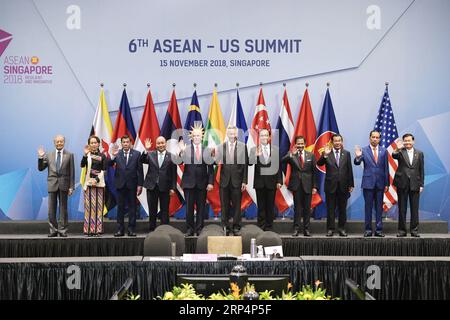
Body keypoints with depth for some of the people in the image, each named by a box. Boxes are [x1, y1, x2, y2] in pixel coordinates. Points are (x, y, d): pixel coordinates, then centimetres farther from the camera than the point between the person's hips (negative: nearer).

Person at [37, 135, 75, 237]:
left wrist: (71, 187, -3)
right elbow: (40, 168, 8)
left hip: (64, 184, -2)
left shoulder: (69, 155, 4)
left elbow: (72, 172, 2)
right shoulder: (49, 155, 9)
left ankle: (62, 230, 10)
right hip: (52, 184, 2)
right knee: (51, 209, 2)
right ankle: (53, 230, 11)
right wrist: (41, 157, -8)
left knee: (63, 209, 3)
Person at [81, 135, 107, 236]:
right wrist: (85, 154, -23)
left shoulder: (102, 156, 6)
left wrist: (97, 179, -12)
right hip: (88, 182, 0)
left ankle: (98, 229, 3)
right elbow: (82, 165, -11)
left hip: (99, 182, 0)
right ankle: (89, 229, 0)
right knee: (89, 205, -2)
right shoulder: (87, 155, 6)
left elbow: (104, 171, 2)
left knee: (98, 206, 0)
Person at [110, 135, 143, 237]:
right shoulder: (117, 153, 3)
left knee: (132, 207, 4)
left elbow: (140, 170, 0)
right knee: (120, 207, 5)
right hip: (120, 184, 1)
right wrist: (113, 156, -25)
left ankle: (131, 229, 10)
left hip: (132, 184, -1)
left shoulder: (137, 154, 1)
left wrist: (140, 185, -4)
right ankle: (120, 229, 11)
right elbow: (109, 164, -8)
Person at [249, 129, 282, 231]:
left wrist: (279, 181, 0)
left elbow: (279, 166, 5)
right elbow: (249, 163, -10)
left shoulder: (276, 150, 5)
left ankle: (269, 227, 13)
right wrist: (256, 155, -28)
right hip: (259, 181, -1)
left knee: (270, 206, 5)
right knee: (261, 206, 4)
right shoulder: (254, 150, 3)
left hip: (271, 181, 1)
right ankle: (261, 227, 9)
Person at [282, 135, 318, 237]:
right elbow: (282, 161, -16)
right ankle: (296, 229, 5)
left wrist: (314, 186, 1)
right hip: (296, 185, -1)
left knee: (307, 208, 5)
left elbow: (314, 172, 6)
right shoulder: (291, 155, 3)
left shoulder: (311, 155, 7)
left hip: (308, 185, 1)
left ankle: (306, 229, 11)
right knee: (297, 207, 1)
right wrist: (291, 154, -30)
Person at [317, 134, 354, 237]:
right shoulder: (327, 153, 0)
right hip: (331, 185, -2)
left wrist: (351, 184, 2)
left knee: (342, 209, 7)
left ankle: (342, 228, 16)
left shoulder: (346, 153, 6)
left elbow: (349, 170, 5)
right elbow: (319, 164, -13)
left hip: (343, 186, 2)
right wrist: (325, 155, -29)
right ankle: (330, 229, 11)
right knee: (330, 209, 4)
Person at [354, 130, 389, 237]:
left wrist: (387, 184, 3)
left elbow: (386, 168, 7)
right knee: (368, 207, 3)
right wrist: (358, 157, -34)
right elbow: (357, 163, -11)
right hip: (368, 183, -2)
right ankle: (368, 230, 9)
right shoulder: (364, 150, -1)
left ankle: (379, 230, 12)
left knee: (379, 207, 6)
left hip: (380, 183, 2)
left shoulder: (383, 151, 6)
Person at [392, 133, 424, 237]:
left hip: (415, 184, 1)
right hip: (402, 184, -1)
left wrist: (421, 185, 3)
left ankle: (414, 230, 12)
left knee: (414, 209, 4)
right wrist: (397, 149, -40)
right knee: (402, 209, 5)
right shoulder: (400, 152, 2)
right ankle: (402, 230, 11)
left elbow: (421, 170, 8)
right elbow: (394, 156, -20)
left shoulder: (419, 153, 8)